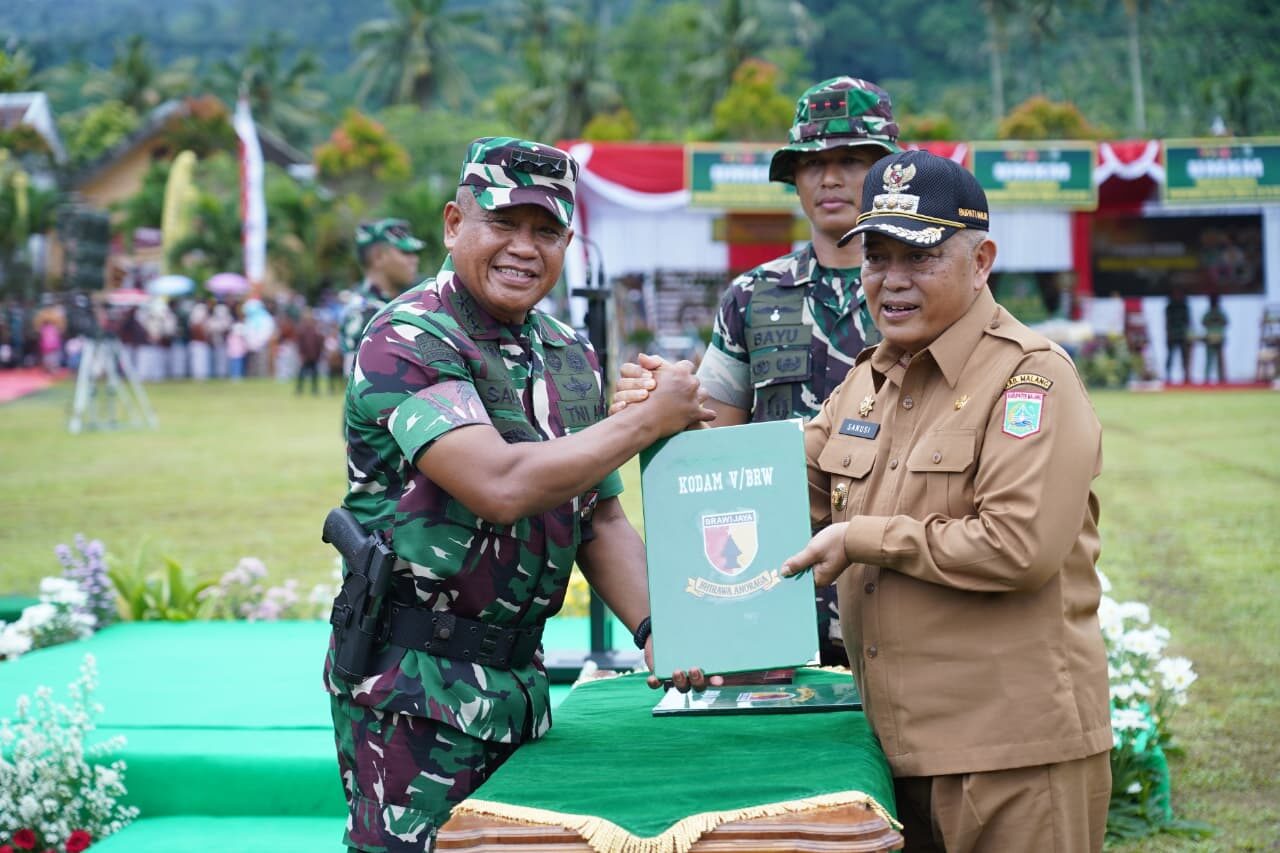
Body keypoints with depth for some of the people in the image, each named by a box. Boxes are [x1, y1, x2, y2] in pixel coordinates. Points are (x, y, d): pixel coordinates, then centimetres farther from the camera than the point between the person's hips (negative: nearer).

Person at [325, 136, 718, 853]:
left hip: (519, 679, 8)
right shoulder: (408, 341, -14)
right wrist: (648, 420, -19)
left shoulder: (572, 357, 10)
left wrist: (653, 628, -3)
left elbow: (601, 520, 14)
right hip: (415, 683, -7)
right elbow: (502, 486, -28)